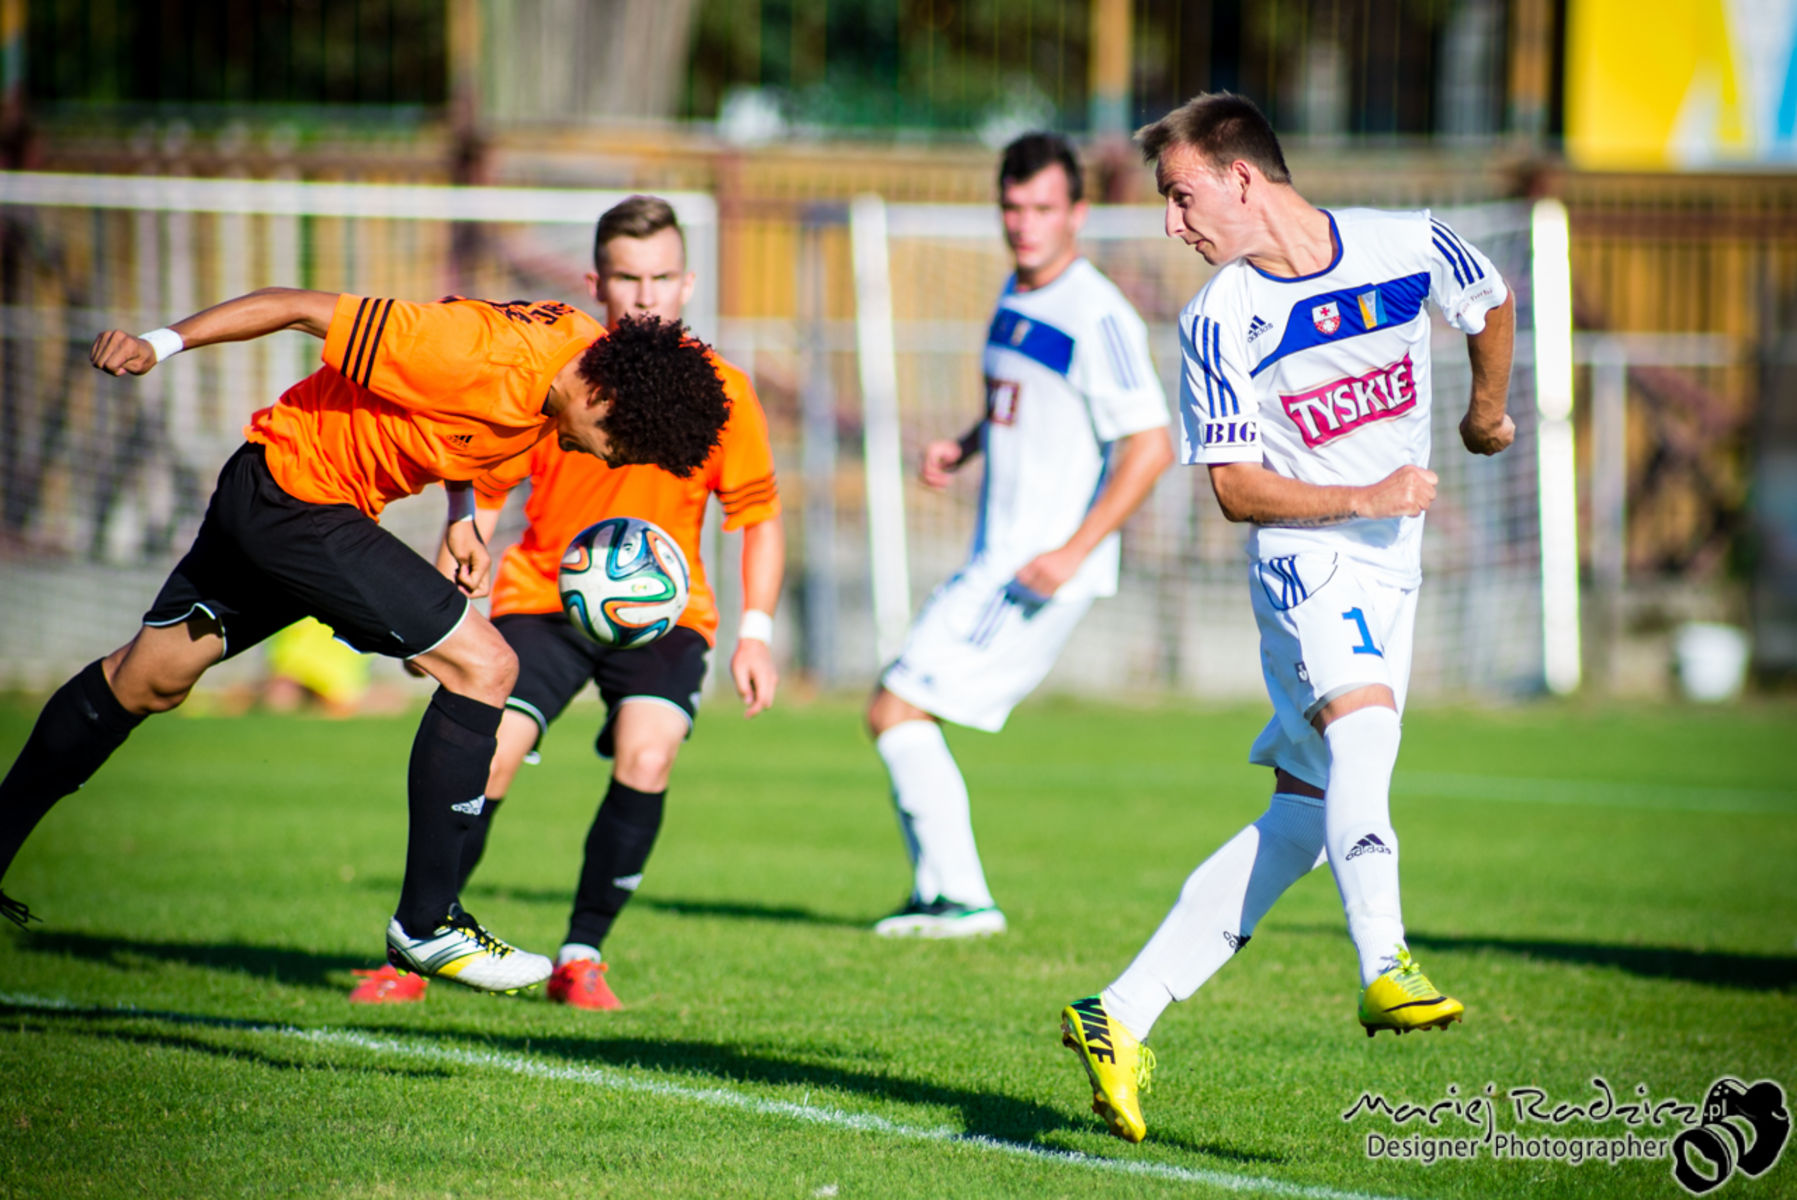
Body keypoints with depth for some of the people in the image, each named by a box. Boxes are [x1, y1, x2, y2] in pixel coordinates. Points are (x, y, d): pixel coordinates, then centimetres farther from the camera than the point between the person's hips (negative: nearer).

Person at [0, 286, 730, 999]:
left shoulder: (589, 351, -6)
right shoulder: (484, 361, -31)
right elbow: (306, 309, -25)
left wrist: (462, 516, 4)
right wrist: (160, 345, -21)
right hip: (291, 494, -9)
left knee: (146, 679, 19)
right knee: (482, 666, -14)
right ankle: (425, 925, -7)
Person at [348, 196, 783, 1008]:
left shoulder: (720, 392, -8)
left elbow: (758, 517, 4)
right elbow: (481, 497, -1)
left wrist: (755, 631, -7)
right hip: (544, 596, 0)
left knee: (646, 760, -25)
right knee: (486, 760, -18)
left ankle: (582, 957, -7)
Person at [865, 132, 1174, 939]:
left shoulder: (1097, 317, -17)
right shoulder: (1017, 296, 12)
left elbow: (1151, 446, -21)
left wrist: (1074, 552, -24)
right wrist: (963, 447, 9)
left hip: (1043, 572, -9)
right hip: (999, 560, 9)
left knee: (896, 710, -10)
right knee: (903, 711, 15)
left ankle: (963, 898, -6)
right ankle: (939, 897, 21)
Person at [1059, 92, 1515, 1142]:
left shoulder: (1410, 248, -3)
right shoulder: (1218, 322, -8)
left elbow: (1493, 304, 19)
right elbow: (1237, 488, -7)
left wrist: (1488, 413, 34)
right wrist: (1367, 500, -20)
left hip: (1391, 567, 4)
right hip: (1304, 557, -4)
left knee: (1303, 820, 1)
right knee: (1362, 719, -32)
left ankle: (1124, 1019, 4)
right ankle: (1386, 967, -47)